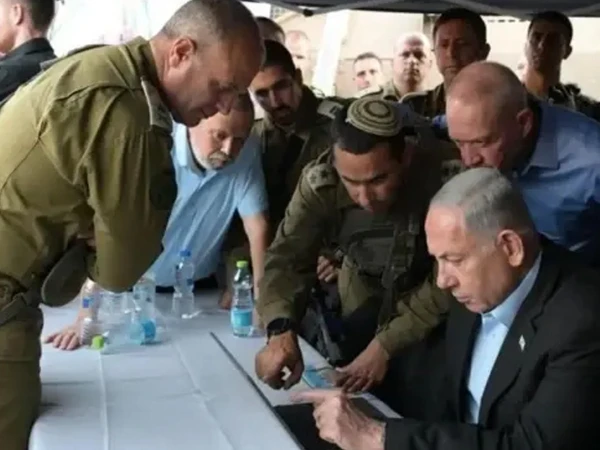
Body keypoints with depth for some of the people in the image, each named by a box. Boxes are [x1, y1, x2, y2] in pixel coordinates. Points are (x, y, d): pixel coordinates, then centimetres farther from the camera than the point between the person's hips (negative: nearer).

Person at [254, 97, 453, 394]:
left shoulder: (440, 177, -34)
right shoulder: (321, 181, -25)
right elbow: (288, 257, -24)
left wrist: (386, 344, -33)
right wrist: (281, 330, -43)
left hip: (428, 305, -2)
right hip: (364, 300, 2)